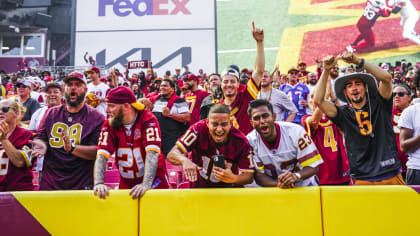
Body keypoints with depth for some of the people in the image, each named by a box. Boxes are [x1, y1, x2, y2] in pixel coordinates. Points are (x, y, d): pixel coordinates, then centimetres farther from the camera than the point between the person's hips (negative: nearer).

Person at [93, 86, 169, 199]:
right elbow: (101, 156, -14)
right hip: (126, 183, 3)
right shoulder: (109, 125, -6)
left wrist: (146, 184, -37)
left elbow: (152, 153, -27)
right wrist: (99, 183, -29)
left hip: (153, 179, -3)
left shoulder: (148, 119, -17)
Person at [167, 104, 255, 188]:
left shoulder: (240, 141, -19)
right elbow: (171, 155, -22)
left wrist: (233, 178, -35)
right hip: (197, 188, -1)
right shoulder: (199, 129, -19)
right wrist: (185, 160, -45)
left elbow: (249, 176, -14)